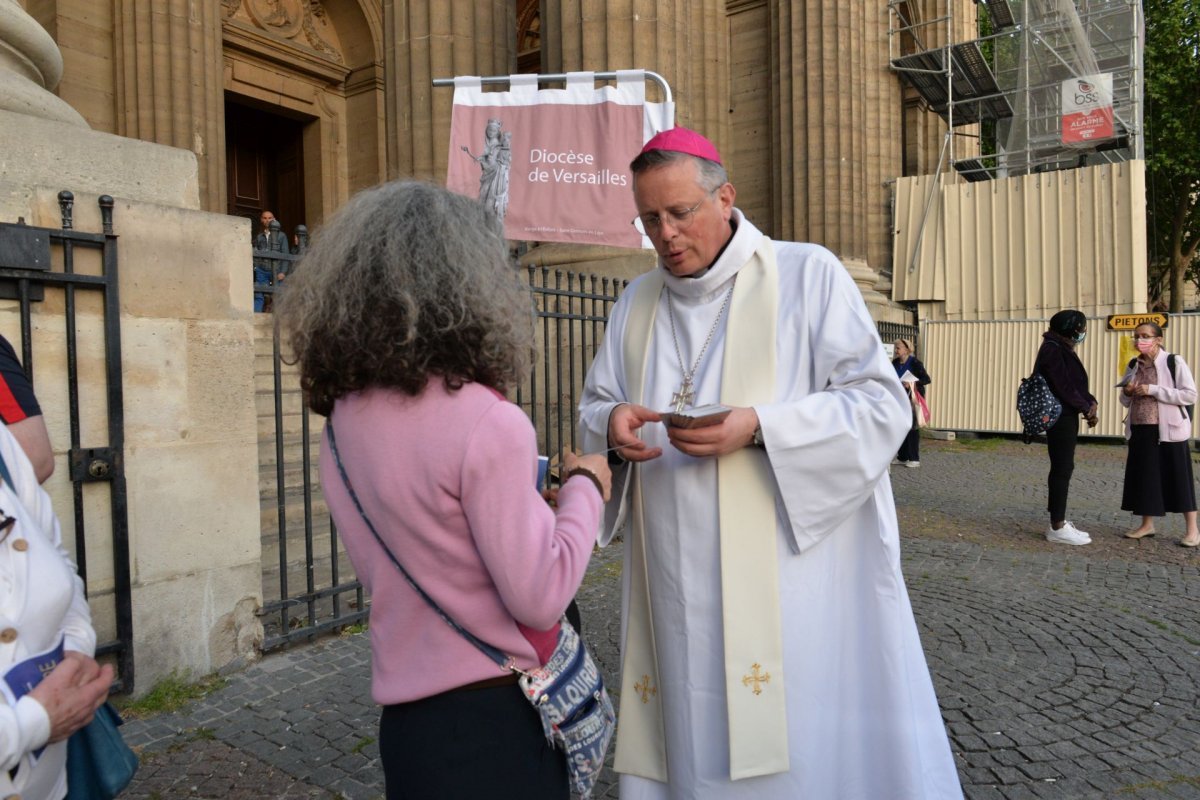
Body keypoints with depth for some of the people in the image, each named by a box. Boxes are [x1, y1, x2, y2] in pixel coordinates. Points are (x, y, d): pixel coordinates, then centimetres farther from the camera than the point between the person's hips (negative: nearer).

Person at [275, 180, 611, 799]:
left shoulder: (343, 417, -1)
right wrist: (585, 487, -6)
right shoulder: (487, 423, -24)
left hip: (404, 715, 7)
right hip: (492, 723, -6)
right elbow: (539, 597, -19)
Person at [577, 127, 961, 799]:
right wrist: (612, 422, -9)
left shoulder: (809, 275, -1)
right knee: (691, 745, 10)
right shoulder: (636, 304, 13)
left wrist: (758, 427, -20)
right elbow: (594, 408, 15)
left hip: (792, 576, -3)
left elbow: (882, 406, -6)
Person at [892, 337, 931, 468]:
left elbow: (927, 379, -14)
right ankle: (902, 457, 15)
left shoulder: (914, 363, -11)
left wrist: (912, 384, -27)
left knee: (912, 427, -4)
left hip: (913, 398, -6)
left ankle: (915, 459, 2)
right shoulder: (895, 363, 7)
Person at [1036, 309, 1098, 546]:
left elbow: (1076, 383, 17)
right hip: (1059, 417, -10)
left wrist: (1091, 403, 0)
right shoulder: (1052, 349, -15)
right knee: (1062, 469, -6)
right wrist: (1086, 408, -9)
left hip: (1066, 417, 10)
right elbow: (1063, 386, -20)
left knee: (1062, 468, 13)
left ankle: (1058, 521, 21)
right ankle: (1057, 527, -1)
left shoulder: (1064, 349, 16)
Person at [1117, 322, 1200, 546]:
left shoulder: (1174, 362, -7)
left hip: (1169, 430, -6)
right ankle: (1147, 525, 21)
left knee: (1178, 478, 0)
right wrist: (1127, 393, -5)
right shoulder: (1133, 366, 10)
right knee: (1143, 476, 10)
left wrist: (1153, 390, -19)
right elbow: (1126, 402, 18)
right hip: (1140, 430, 6)